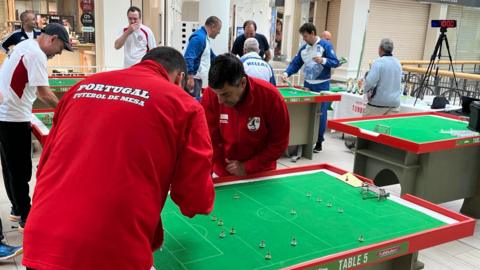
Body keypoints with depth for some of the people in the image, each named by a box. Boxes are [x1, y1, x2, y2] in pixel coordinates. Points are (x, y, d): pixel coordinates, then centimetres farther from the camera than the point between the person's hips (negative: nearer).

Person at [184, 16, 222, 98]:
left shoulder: (205, 38, 16)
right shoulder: (199, 37, -15)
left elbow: (211, 56, 31)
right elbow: (188, 58, -24)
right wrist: (190, 78, -29)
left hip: (198, 78, 10)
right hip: (193, 78, -10)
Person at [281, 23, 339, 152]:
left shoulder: (326, 45, -8)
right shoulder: (303, 48, 8)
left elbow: (336, 62, -11)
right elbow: (295, 64, 9)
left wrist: (323, 60, -27)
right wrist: (286, 73, -7)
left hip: (322, 85, -5)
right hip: (308, 84, 6)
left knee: (320, 114, -1)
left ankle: (319, 142, 9)